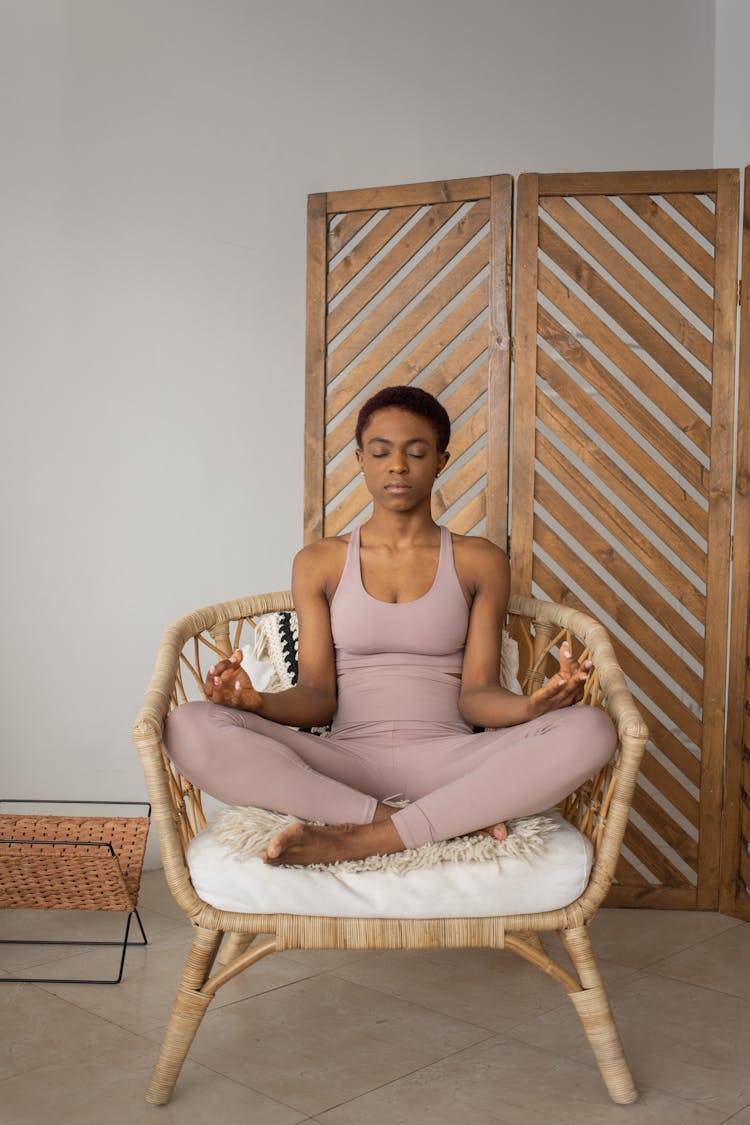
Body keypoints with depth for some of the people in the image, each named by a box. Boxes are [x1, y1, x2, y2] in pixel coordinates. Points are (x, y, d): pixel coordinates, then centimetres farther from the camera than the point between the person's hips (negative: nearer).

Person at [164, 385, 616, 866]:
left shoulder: (480, 561, 9)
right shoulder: (320, 563, 11)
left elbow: (476, 694, 2)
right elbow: (318, 695, 4)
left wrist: (529, 707, -22)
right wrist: (259, 702, -19)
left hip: (445, 761, 0)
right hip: (346, 763, 0)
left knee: (590, 728, -28)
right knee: (189, 727, -26)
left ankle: (363, 839, -29)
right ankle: (448, 819, -27)